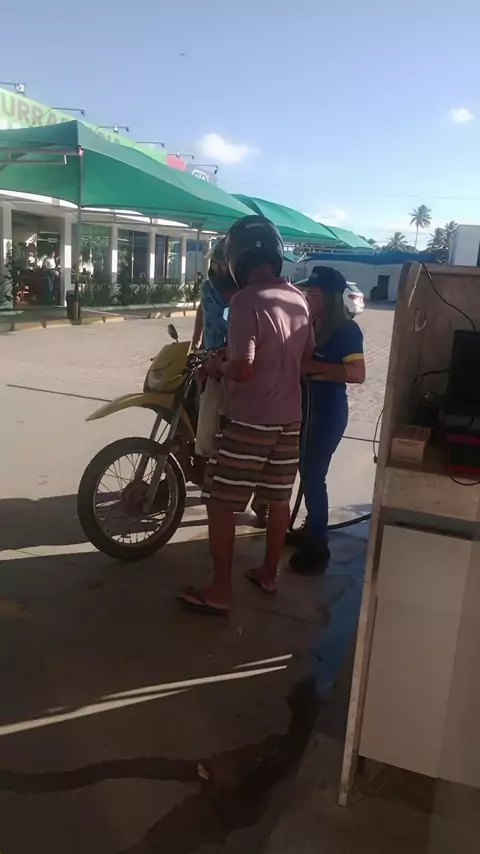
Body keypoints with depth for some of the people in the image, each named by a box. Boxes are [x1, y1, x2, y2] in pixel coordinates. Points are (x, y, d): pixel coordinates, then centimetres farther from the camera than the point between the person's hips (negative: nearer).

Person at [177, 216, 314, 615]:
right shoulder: (299, 299, 6)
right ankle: (269, 573, 34)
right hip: (290, 418, 8)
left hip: (249, 422, -8)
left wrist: (218, 365, -5)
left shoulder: (247, 300, -18)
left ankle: (219, 592, 12)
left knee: (221, 504, 4)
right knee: (279, 499, 18)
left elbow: (243, 369, -24)